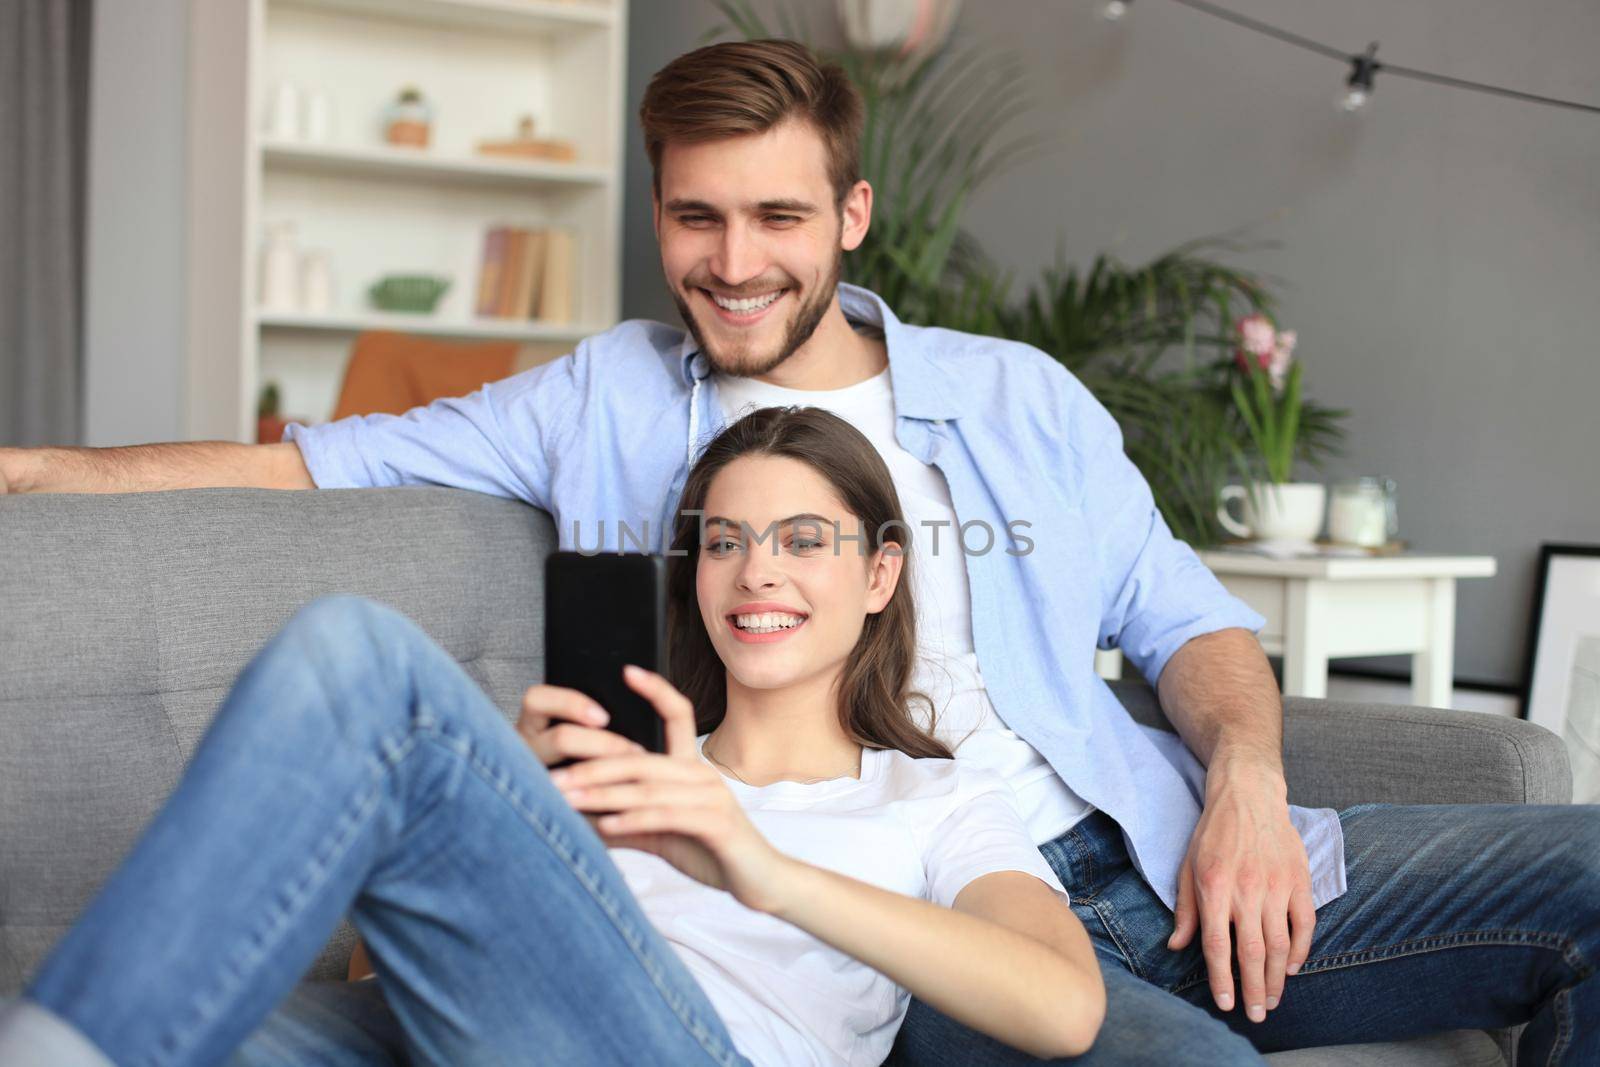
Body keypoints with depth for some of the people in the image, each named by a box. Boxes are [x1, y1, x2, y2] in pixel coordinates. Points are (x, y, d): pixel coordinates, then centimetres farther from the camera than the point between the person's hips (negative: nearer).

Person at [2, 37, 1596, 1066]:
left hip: (1139, 859, 5)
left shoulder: (1017, 398, 16)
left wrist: (1246, 781, -4)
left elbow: (1181, 618, 17)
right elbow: (308, 462, 11)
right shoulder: (605, 405, 12)